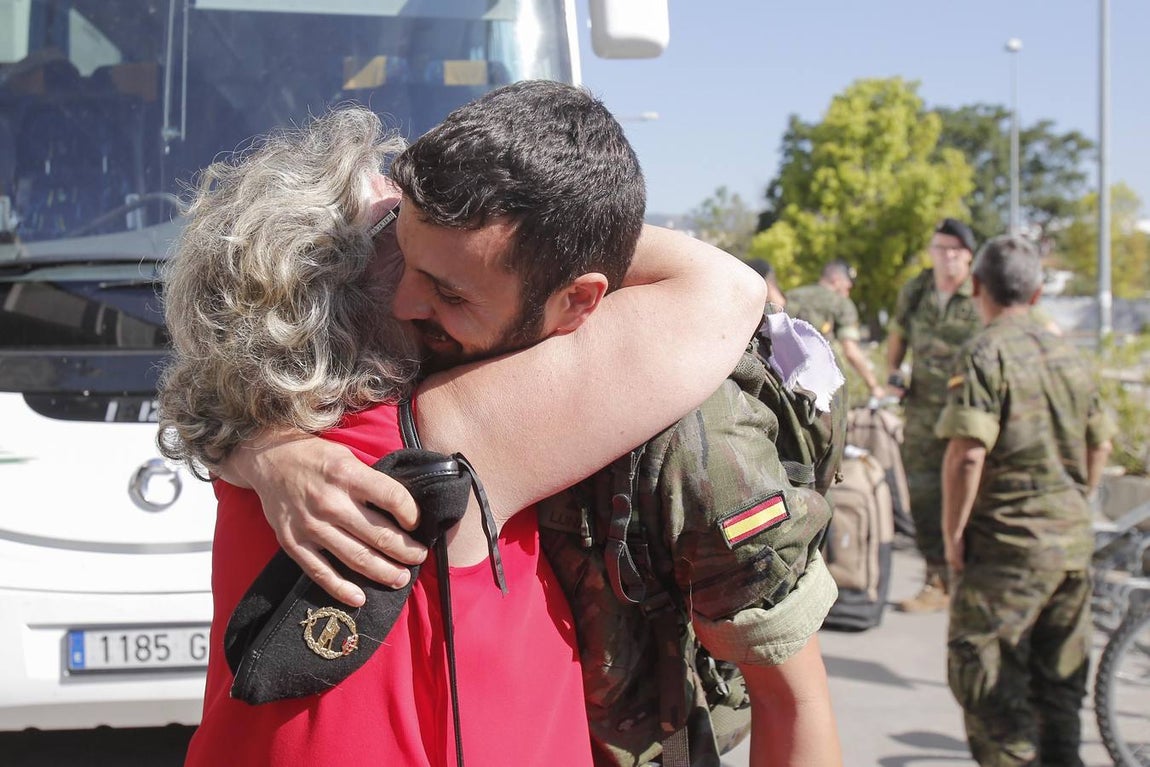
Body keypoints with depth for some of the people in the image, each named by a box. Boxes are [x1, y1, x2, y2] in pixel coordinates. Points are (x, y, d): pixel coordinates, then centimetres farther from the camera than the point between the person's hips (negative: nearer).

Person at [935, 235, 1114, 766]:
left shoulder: (985, 354, -12)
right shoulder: (1070, 355, 10)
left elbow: (968, 452, -21)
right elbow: (1100, 447, 16)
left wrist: (953, 532, -12)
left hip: (1009, 545, -7)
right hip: (1074, 543, 7)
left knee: (986, 680, 0)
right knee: (1060, 680, 17)